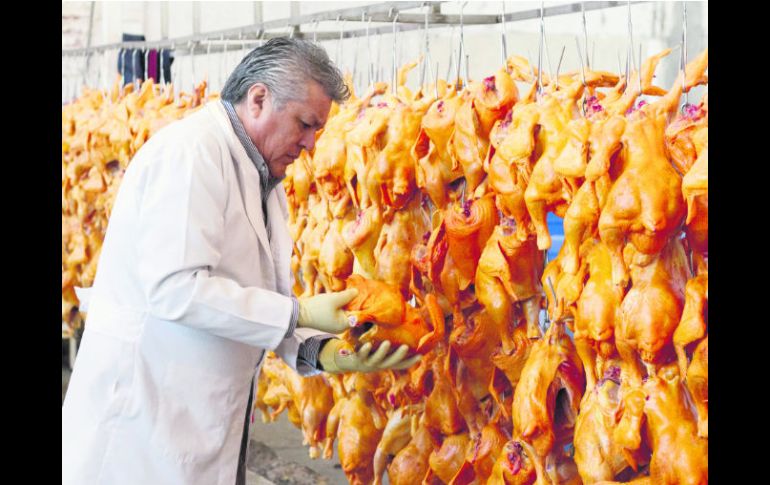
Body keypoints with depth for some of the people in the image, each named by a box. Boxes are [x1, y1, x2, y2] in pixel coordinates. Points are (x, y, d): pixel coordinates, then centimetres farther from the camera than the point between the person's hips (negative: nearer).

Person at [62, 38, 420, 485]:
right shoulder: (190, 149, -15)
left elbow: (271, 300, 10)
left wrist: (324, 351, -9)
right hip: (146, 411, -9)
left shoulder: (266, 181, 14)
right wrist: (299, 313, -19)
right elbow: (176, 289, -24)